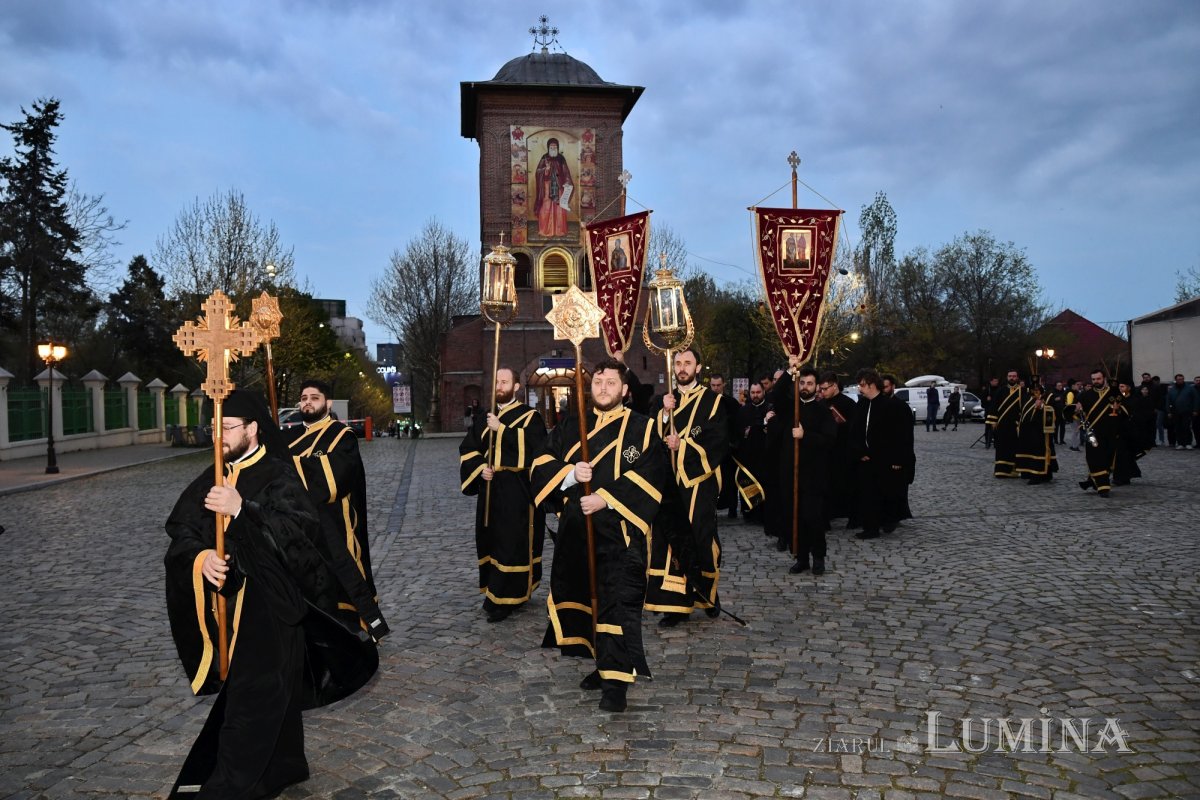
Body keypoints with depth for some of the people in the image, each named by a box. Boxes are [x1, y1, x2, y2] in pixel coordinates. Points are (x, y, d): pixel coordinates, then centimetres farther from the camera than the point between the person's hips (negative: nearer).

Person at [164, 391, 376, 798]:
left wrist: (242, 509, -31)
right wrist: (200, 557, -17)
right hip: (227, 603, 6)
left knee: (256, 695, -1)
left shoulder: (278, 476, -10)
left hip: (268, 605, -6)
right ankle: (282, 765, 33)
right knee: (272, 690, 17)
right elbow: (180, 529, 4)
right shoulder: (211, 479, 9)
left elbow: (302, 529, -23)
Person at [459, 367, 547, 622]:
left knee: (513, 543, -5)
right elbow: (467, 450, 14)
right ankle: (494, 592, 21)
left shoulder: (530, 417, -1)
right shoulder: (484, 419, 16)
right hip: (489, 489, 5)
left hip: (518, 493, -5)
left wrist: (501, 429, -19)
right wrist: (480, 467, -6)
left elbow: (531, 447, -18)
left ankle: (506, 598, 3)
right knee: (490, 541, 8)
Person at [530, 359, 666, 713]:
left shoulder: (641, 428, -1)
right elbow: (541, 464, 7)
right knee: (584, 595, 11)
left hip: (620, 529, -5)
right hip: (576, 528, 5)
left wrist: (606, 498, -18)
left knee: (618, 600, -8)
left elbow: (650, 475, -12)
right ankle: (605, 665, 26)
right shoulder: (573, 426, 13)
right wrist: (570, 472, -13)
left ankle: (616, 679, -3)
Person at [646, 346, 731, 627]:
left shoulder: (712, 401, 3)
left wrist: (682, 444, -9)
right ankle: (676, 603, 4)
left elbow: (718, 440, -6)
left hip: (699, 480, -3)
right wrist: (665, 412, -8)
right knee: (670, 540, -1)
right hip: (668, 481, 3)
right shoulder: (662, 401, 15)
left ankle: (708, 593, 23)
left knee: (702, 538, 0)